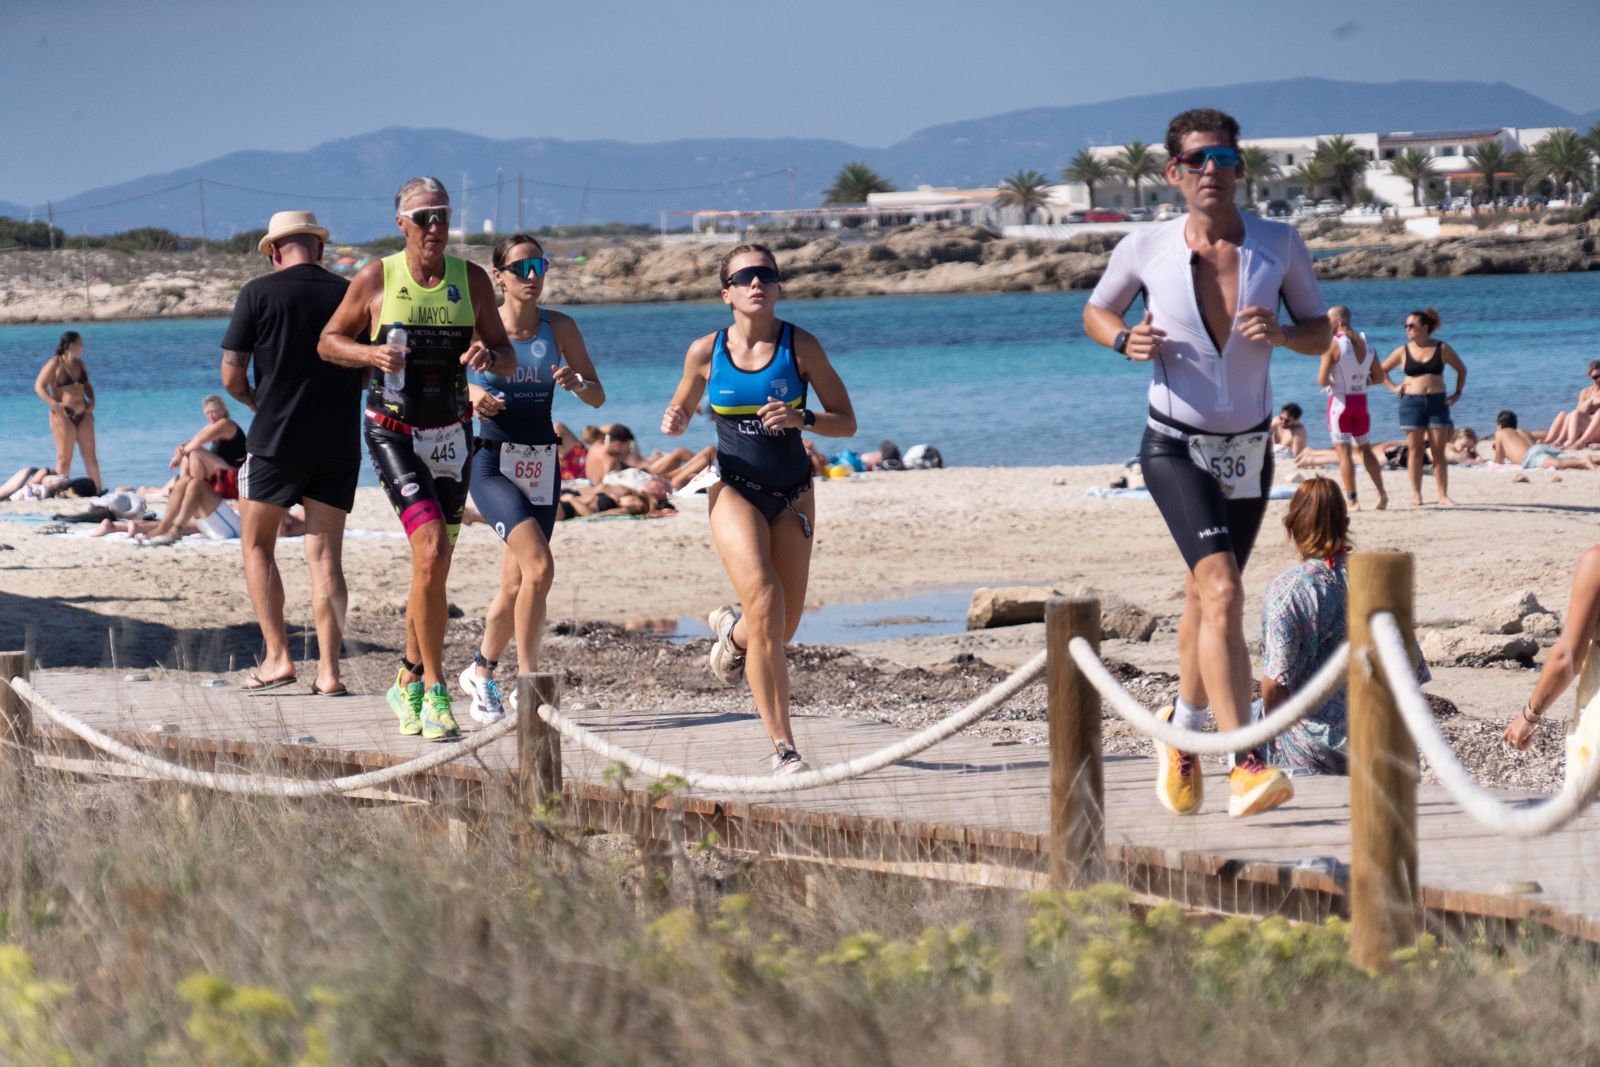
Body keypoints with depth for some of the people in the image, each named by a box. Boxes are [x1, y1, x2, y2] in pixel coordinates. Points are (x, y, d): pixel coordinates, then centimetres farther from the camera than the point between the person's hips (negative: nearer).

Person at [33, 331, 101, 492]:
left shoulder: (79, 364, 12)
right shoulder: (55, 364, -7)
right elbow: (39, 386, -8)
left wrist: (91, 401, 6)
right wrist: (54, 404, -19)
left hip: (83, 414, 6)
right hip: (63, 415, -6)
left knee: (90, 455, 6)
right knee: (64, 457, -2)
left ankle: (97, 489, 12)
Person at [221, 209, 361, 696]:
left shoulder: (258, 294, -5)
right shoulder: (350, 295, 3)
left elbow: (231, 376, -5)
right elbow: (371, 371, 9)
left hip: (276, 438, -3)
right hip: (339, 442, 3)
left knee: (257, 546, 12)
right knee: (325, 557, 4)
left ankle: (277, 657, 3)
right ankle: (328, 670, -3)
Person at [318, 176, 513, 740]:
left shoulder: (471, 280, 1)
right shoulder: (375, 280, -6)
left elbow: (508, 359, 5)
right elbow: (328, 342, 4)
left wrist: (488, 355, -19)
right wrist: (370, 354, -16)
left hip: (451, 436, 4)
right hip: (393, 434, -4)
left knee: (434, 566, 11)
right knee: (431, 552, -20)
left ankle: (409, 683, 30)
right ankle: (434, 688, -13)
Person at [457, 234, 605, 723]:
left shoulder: (560, 328, 4)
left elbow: (598, 396, 6)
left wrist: (576, 383, -16)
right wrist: (471, 396, -17)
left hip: (541, 463, 4)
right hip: (492, 461, -4)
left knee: (516, 584, 12)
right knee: (539, 568, -22)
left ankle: (481, 673, 36)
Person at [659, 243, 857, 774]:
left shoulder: (800, 346, -5)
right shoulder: (706, 352, -2)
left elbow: (846, 422, -2)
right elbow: (682, 407, 16)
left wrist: (802, 418, -21)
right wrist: (674, 421, -8)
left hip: (792, 492, 2)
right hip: (735, 490, -1)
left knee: (781, 628, 4)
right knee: (764, 603, -22)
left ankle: (732, 631, 44)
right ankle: (782, 745, -18)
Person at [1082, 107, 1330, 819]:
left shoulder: (1280, 246, -4)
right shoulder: (1144, 249, -8)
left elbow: (1321, 333, 5)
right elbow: (1096, 311, 10)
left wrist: (1282, 333, -17)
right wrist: (1126, 341, -13)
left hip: (1250, 451, 4)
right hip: (1175, 447, -4)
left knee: (1205, 598, 19)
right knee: (1222, 590, -23)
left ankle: (1184, 728, 45)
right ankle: (1246, 768, -29)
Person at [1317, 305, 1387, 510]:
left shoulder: (1333, 344, -14)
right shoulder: (1365, 342, 5)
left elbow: (1322, 380, -17)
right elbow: (1377, 377, 11)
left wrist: (1330, 383, 3)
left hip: (1341, 400, -6)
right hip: (1361, 399, 6)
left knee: (1343, 451, -2)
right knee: (1365, 447, 20)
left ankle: (1352, 501, -4)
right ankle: (1382, 493, 17)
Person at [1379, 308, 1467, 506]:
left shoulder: (1442, 349, 4)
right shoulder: (1403, 352, 5)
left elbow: (1461, 369, 16)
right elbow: (1382, 370, 17)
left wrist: (1458, 393, 7)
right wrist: (1393, 388, 4)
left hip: (1437, 402, 0)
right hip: (1411, 403, 0)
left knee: (1439, 450, -2)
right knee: (1415, 450, 0)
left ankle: (1443, 496, -2)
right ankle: (1416, 495, 5)